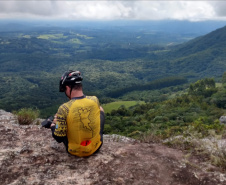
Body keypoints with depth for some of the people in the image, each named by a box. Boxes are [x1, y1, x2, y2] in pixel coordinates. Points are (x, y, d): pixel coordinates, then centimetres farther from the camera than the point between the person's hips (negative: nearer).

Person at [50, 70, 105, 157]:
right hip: (96, 148, 2)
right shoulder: (95, 100, -15)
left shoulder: (64, 109, -26)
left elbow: (58, 138, -19)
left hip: (75, 151, -1)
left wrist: (53, 125, 2)